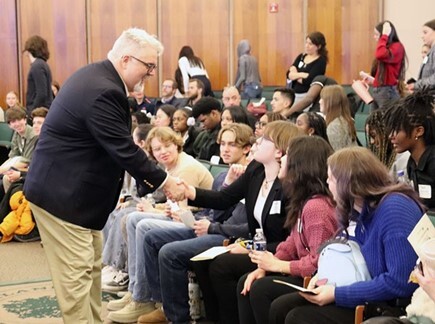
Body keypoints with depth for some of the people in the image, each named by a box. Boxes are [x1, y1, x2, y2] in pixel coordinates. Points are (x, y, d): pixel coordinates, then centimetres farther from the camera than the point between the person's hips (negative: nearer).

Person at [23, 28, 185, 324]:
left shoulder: (97, 77, 8)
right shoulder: (103, 92, -26)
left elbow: (117, 143, 13)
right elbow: (124, 150, -24)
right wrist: (164, 181, -13)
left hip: (71, 187, 11)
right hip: (62, 193, -11)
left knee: (91, 267, 17)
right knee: (76, 273, -3)